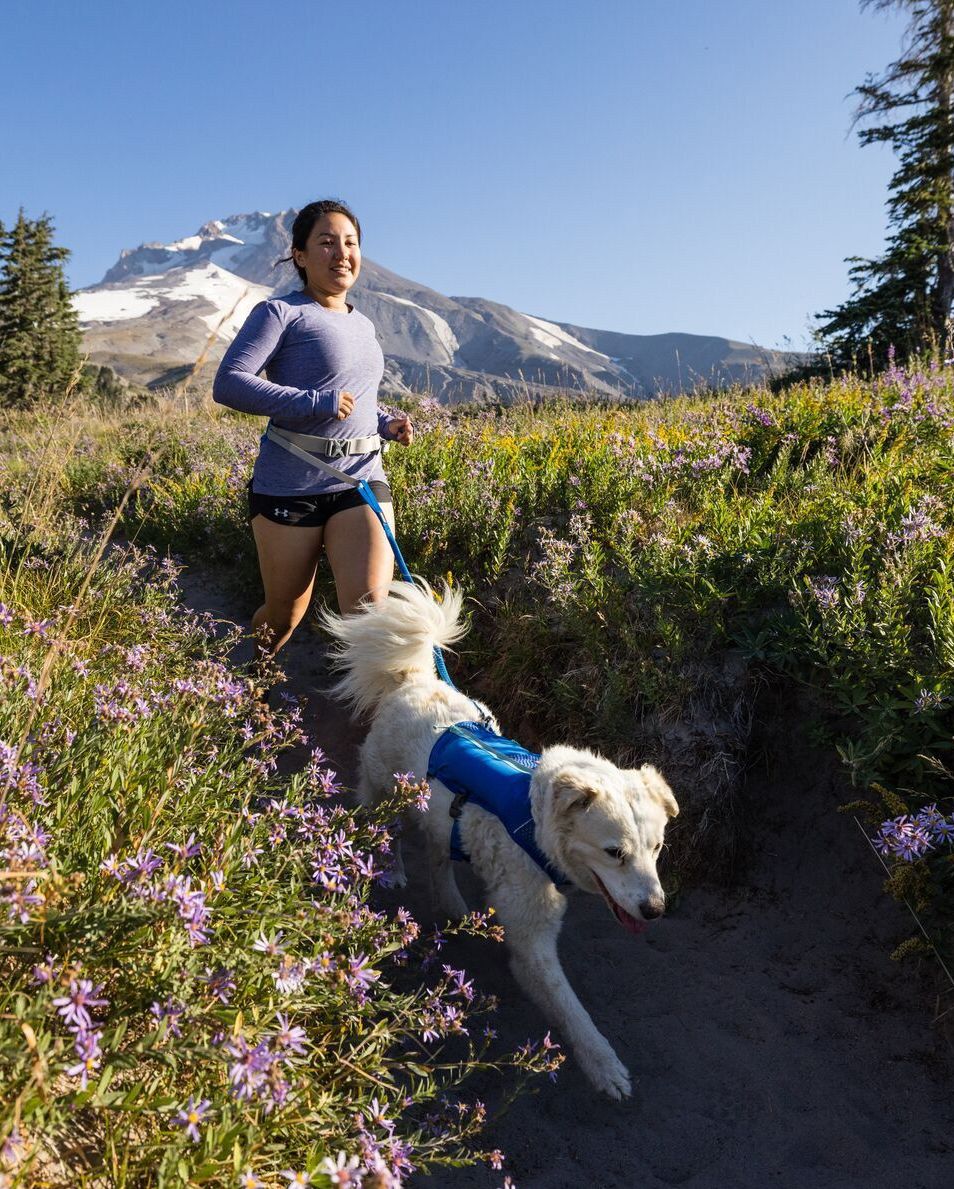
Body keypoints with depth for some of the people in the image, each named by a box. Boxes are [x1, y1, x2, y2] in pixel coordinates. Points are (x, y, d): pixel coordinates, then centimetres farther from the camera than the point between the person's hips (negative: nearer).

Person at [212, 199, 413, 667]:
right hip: (289, 485, -5)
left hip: (362, 480, 5)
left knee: (369, 611, -15)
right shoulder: (281, 313, -4)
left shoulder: (364, 326, 18)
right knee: (284, 614, 11)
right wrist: (312, 403, -23)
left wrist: (387, 423, 10)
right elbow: (227, 383, -15)